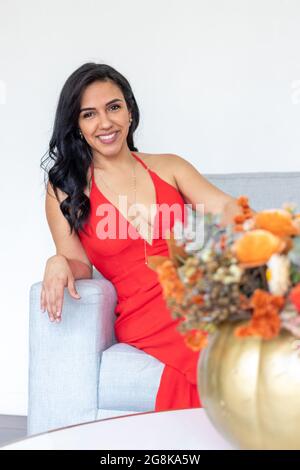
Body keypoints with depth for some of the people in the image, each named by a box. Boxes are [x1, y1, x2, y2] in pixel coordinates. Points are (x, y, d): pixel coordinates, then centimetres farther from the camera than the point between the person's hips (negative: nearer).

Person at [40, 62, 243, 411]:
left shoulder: (169, 166, 16)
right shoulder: (65, 190, 13)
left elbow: (226, 209, 2)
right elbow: (80, 264, 12)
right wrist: (59, 264, -13)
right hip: (145, 315, -3)